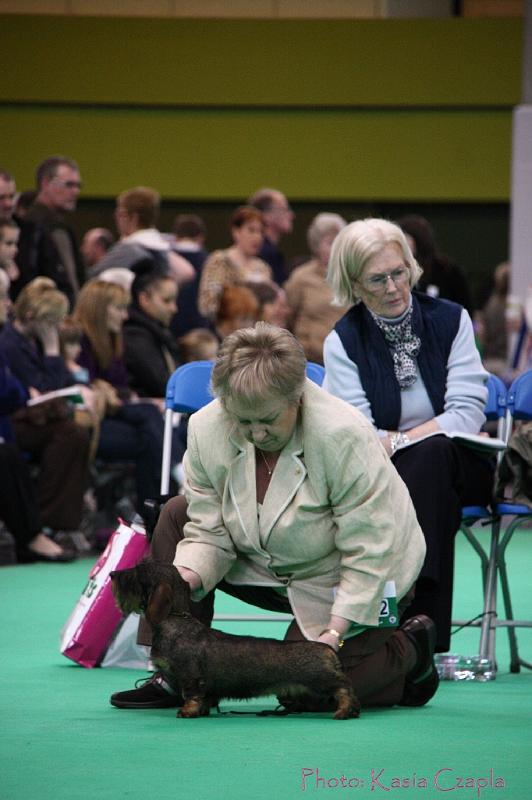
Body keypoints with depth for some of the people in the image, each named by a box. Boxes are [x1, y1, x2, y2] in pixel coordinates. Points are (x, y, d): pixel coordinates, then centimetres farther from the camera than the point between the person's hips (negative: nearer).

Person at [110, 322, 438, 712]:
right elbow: (209, 533, -10)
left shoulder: (344, 436, -33)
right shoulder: (206, 431, -17)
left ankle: (409, 649, 12)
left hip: (346, 582, -6)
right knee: (176, 516, -8)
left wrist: (336, 633, -32)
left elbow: (368, 552, -28)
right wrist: (184, 578, -31)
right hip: (275, 570, 6)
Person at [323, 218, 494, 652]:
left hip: (456, 466, 0)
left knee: (430, 453, -35)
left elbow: (468, 413, -8)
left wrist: (397, 442, -17)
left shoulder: (451, 320, 2)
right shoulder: (343, 341, 1)